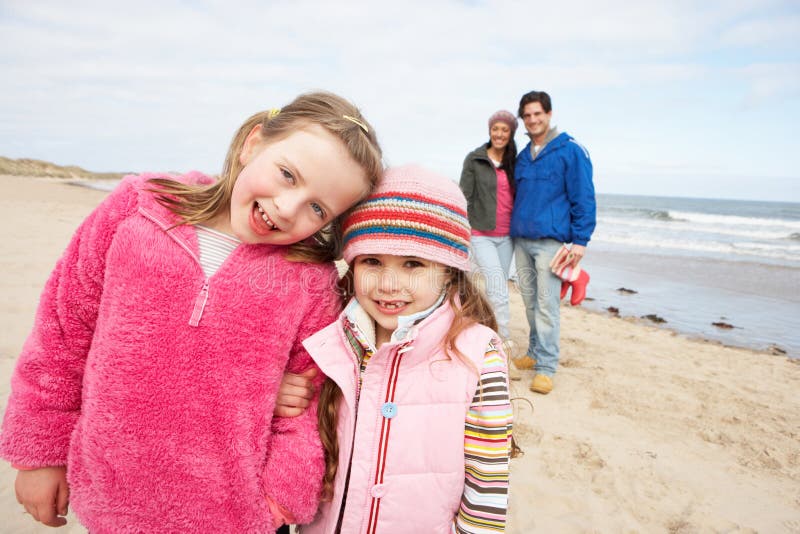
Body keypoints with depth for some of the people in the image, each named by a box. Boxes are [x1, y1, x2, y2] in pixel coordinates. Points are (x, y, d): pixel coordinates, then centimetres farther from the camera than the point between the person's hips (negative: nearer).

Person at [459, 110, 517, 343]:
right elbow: (464, 197, -3)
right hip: (481, 235, -4)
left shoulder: (514, 162, 10)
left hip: (506, 236, 4)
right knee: (499, 290, -12)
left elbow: (518, 198, 14)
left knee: (496, 289, 10)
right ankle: (504, 340, -7)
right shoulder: (474, 159, -1)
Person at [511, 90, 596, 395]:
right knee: (530, 301, 13)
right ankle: (535, 353, 27)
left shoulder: (570, 151, -4)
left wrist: (580, 240, -12)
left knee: (546, 304, -7)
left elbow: (584, 198, -7)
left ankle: (546, 367, 1)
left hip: (550, 240, -6)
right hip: (521, 240, 6)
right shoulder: (523, 156, 14)